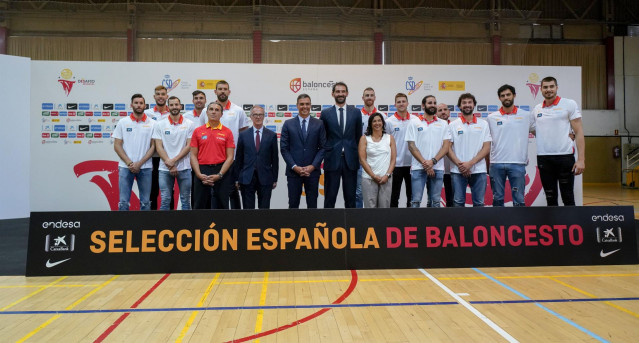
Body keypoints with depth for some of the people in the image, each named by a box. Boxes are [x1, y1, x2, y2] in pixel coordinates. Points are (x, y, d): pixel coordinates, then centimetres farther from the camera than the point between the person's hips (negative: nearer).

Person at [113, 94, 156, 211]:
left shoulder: (152, 123, 4)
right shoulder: (123, 122, 6)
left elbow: (153, 146, 0)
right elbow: (117, 145, 3)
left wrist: (139, 163, -9)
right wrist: (129, 163, -8)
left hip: (145, 167, 0)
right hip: (125, 167, 0)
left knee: (145, 202, 6)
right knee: (123, 202, 1)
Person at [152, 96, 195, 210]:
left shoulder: (189, 124, 4)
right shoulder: (160, 125, 6)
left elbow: (189, 146, -2)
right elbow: (159, 147, 1)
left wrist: (174, 160, -12)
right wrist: (170, 165, -9)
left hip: (184, 167, 0)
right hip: (165, 168, 0)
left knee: (186, 200, 5)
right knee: (165, 200, 2)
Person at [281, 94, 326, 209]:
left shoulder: (319, 124, 5)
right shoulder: (288, 124, 4)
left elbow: (323, 147, 2)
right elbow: (284, 148, 1)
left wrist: (313, 166, -9)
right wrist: (294, 167, -9)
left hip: (312, 171, 0)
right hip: (293, 171, 0)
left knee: (312, 204, 7)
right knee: (293, 203, 4)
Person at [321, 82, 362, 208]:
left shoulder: (356, 112, 6)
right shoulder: (326, 113, 4)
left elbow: (358, 136, 9)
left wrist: (358, 156, 6)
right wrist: (325, 153, 3)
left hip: (350, 160, 1)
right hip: (332, 160, -1)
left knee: (350, 197, 8)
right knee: (330, 196, 4)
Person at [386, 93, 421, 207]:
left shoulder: (416, 120, 3)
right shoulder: (390, 122, -3)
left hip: (412, 163, 2)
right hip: (396, 164, -2)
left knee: (411, 194, 11)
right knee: (394, 195, 6)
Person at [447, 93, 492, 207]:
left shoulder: (483, 124, 8)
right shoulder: (453, 125, 6)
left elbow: (486, 148, 1)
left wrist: (470, 163, -11)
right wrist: (460, 164, -12)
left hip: (478, 170, 1)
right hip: (457, 171, -1)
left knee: (479, 203, 4)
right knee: (458, 203, 1)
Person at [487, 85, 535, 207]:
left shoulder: (526, 116, 6)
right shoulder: (491, 118, 7)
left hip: (517, 163, -1)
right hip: (496, 163, 1)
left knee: (519, 199, 1)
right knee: (497, 198, 7)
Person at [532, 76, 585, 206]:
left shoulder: (569, 104, 1)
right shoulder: (536, 110, 12)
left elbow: (579, 132, -3)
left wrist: (581, 159, -11)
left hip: (565, 156, -3)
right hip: (543, 158, 3)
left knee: (568, 198, 0)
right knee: (550, 198, 9)